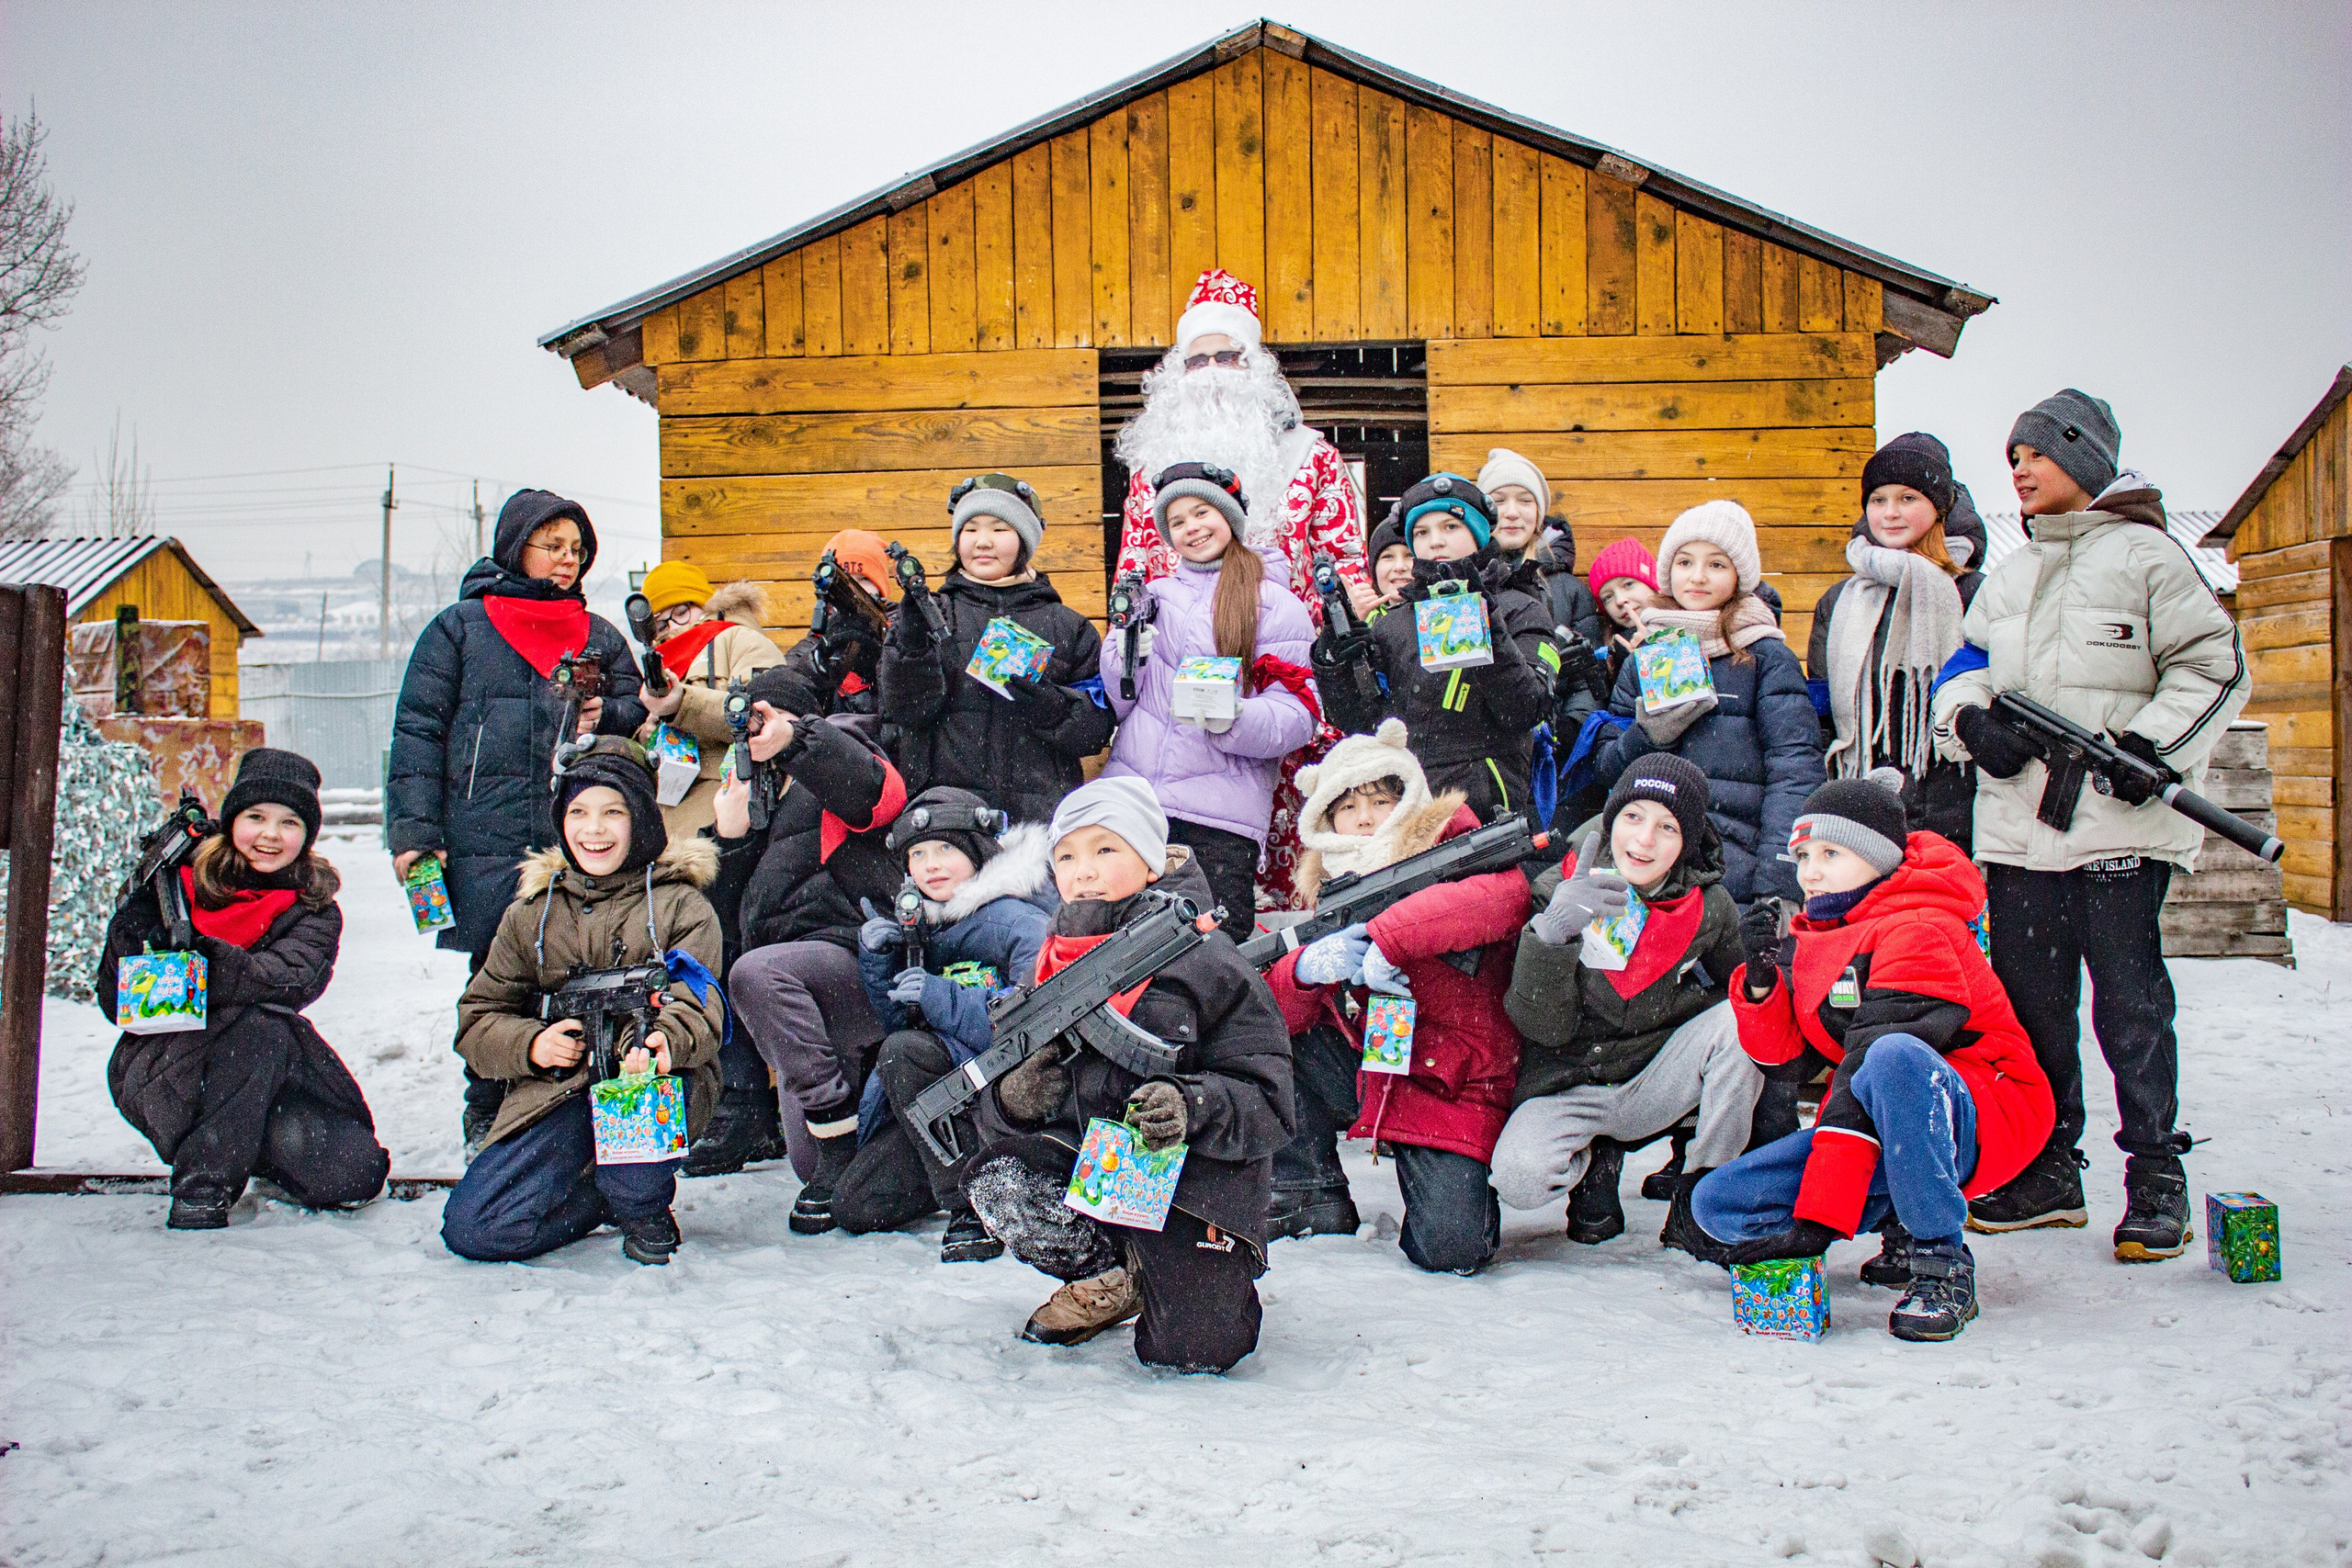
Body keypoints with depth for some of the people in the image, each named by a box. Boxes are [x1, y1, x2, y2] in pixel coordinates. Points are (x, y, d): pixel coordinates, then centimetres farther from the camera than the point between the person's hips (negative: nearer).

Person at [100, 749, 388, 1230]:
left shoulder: (315, 911, 3)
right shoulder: (183, 882, -2)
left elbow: (286, 979, -21)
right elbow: (117, 1005, -5)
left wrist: (196, 953, -36)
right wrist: (133, 929, -23)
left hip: (264, 1074, 2)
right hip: (157, 1072, -2)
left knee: (354, 1175, -17)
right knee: (259, 1026, -33)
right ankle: (202, 1180, -22)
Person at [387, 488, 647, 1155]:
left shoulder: (599, 637, 18)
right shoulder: (459, 627, 8)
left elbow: (639, 711, 21)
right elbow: (417, 730, 4)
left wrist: (604, 717, -3)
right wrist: (413, 831, -5)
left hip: (577, 838, 2)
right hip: (486, 842, -2)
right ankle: (488, 1119, 12)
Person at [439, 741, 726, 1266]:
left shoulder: (681, 904, 5)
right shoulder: (532, 912, 15)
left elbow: (697, 1002, -11)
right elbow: (478, 1017, 13)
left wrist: (664, 1038, -36)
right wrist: (531, 1045, -11)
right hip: (556, 1089, 3)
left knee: (636, 1070, -39)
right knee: (471, 1228, -17)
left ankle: (644, 1205, -10)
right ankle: (612, 1192, 9)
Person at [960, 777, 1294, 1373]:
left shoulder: (1204, 960, -9)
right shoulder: (1052, 968, 7)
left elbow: (1266, 1098, -11)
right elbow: (987, 1106, 8)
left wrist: (1189, 1108, -30)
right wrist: (1014, 1097, -16)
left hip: (1196, 1170, -4)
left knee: (1193, 1348, -21)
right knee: (996, 1184, -26)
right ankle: (1120, 1275, 3)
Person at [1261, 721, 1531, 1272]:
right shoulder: (1327, 891, 10)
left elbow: (1508, 895, -31)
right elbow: (1275, 1012, 1)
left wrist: (1388, 939, -33)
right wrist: (1304, 969, -23)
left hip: (1451, 1085, -5)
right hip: (1365, 1067, 5)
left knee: (1450, 1250, -23)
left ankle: (1463, 1186, 14)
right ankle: (1309, 1195, 2)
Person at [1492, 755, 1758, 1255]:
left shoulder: (1710, 909, -6)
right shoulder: (1558, 893, -12)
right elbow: (1543, 1027, -17)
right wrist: (1551, 933, -33)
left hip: (1656, 1085, 2)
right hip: (1568, 1089, -2)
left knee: (1739, 1020, -25)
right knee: (1518, 1177, -32)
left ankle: (1697, 1203, -8)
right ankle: (1595, 1162, 7)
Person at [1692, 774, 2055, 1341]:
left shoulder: (1919, 931, -19)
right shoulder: (1813, 936, 9)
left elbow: (1870, 1063, -28)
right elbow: (1787, 1055, 8)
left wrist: (1818, 1217, -34)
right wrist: (1762, 978, -12)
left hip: (1982, 1126, -8)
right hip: (1875, 1132, 8)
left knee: (1893, 1056, -41)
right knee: (1716, 1202, -7)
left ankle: (1943, 1266, -27)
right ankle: (1901, 1233, 1)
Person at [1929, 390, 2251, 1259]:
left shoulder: (2143, 554, 2)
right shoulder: (2008, 575, 21)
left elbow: (2215, 664, -1)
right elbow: (1964, 666, 19)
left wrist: (2154, 746, -14)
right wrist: (1974, 720, -3)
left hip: (2119, 819, -6)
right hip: (2018, 822, 6)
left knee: (2129, 998, -6)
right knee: (2028, 993, 7)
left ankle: (2157, 1178, 3)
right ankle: (2049, 1171, 16)